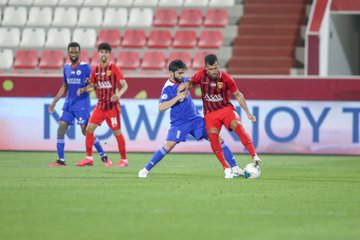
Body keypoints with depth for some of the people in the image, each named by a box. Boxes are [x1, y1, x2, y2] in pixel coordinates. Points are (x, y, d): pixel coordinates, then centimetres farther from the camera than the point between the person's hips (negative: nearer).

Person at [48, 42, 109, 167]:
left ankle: (103, 156, 6)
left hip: (82, 102, -6)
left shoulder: (85, 67, -6)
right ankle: (61, 160, -2)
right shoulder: (66, 68, 11)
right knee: (61, 127, -6)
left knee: (85, 130, -7)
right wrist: (54, 102, 17)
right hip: (69, 102, 6)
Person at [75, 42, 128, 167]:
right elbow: (93, 85, 17)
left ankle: (124, 160, 10)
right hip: (100, 105, 5)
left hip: (112, 105, -5)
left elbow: (124, 85, -9)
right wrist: (84, 89, -3)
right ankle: (89, 158, 5)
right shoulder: (95, 69, 7)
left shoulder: (114, 68, -8)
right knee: (89, 128, -4)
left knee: (117, 132, -1)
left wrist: (119, 94, -28)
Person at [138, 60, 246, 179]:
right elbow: (161, 107, -27)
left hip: (196, 119, 6)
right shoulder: (168, 88, -16)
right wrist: (178, 97, -29)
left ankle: (234, 168, 4)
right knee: (168, 146, -19)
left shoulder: (184, 80, 3)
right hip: (179, 123, -6)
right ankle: (145, 170, -4)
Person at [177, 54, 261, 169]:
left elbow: (238, 95, 1)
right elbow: (192, 81, 15)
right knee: (212, 136, -21)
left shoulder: (226, 78, -10)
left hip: (226, 109, -2)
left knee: (238, 126, -28)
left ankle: (254, 156, -29)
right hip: (210, 113, 2)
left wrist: (248, 113, 0)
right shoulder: (201, 75, -6)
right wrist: (186, 84, -10)